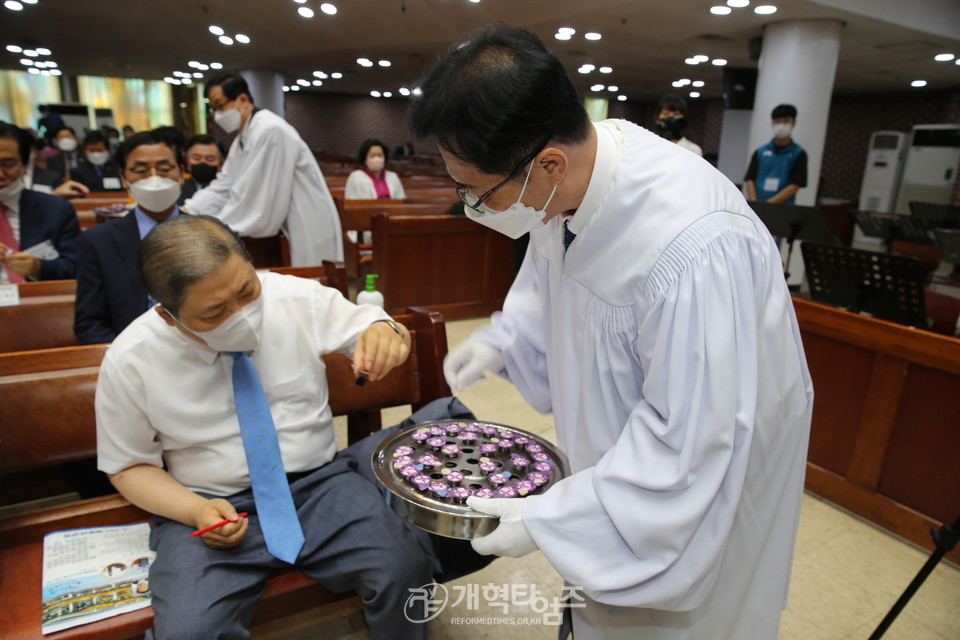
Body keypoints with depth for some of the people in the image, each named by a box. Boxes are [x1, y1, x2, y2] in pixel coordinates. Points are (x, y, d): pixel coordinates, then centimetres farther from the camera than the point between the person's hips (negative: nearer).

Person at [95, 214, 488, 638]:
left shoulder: (300, 298, -9)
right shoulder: (129, 362, -10)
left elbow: (368, 327, 1)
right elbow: (130, 467, 3)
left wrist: (385, 334, -25)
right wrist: (194, 511, -15)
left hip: (320, 483, 1)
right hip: (213, 509, 0)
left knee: (402, 568, -21)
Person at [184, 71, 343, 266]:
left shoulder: (270, 130, -19)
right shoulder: (242, 138, 13)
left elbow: (251, 196, -22)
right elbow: (223, 187, 11)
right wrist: (185, 212, -2)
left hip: (307, 232, -9)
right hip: (282, 230, 9)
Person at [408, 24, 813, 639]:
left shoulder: (694, 251, -41)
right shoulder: (568, 179, -16)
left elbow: (686, 445, -33)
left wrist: (550, 520, -26)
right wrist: (501, 340, -8)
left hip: (713, 468, -6)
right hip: (620, 443, 7)